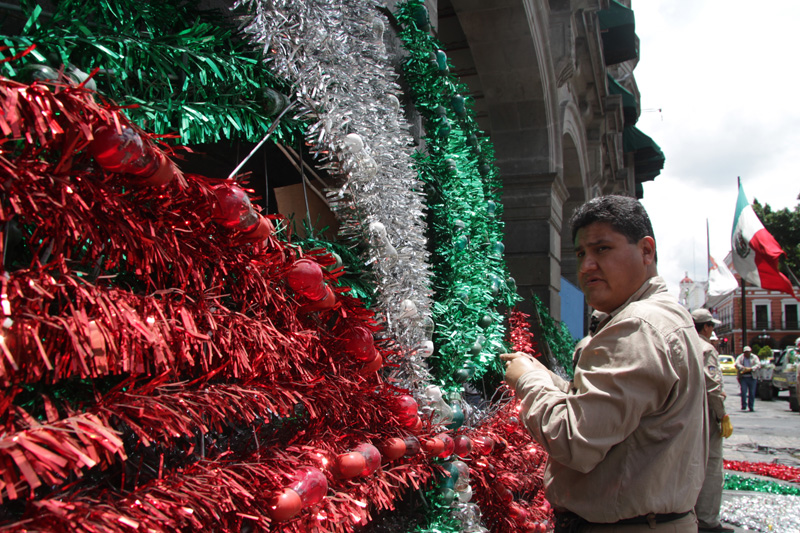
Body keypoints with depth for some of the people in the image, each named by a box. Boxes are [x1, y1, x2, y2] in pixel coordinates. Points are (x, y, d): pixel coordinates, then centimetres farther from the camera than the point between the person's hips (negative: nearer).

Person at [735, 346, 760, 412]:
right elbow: (737, 364, -9)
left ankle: (751, 407, 11)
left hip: (752, 377, 1)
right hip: (743, 377, -1)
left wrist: (751, 368, -23)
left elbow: (758, 364, -7)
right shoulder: (740, 357, 6)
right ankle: (744, 406, -2)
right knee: (743, 391, -11)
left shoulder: (754, 357, 7)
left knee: (752, 393, 1)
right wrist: (743, 368, -27)